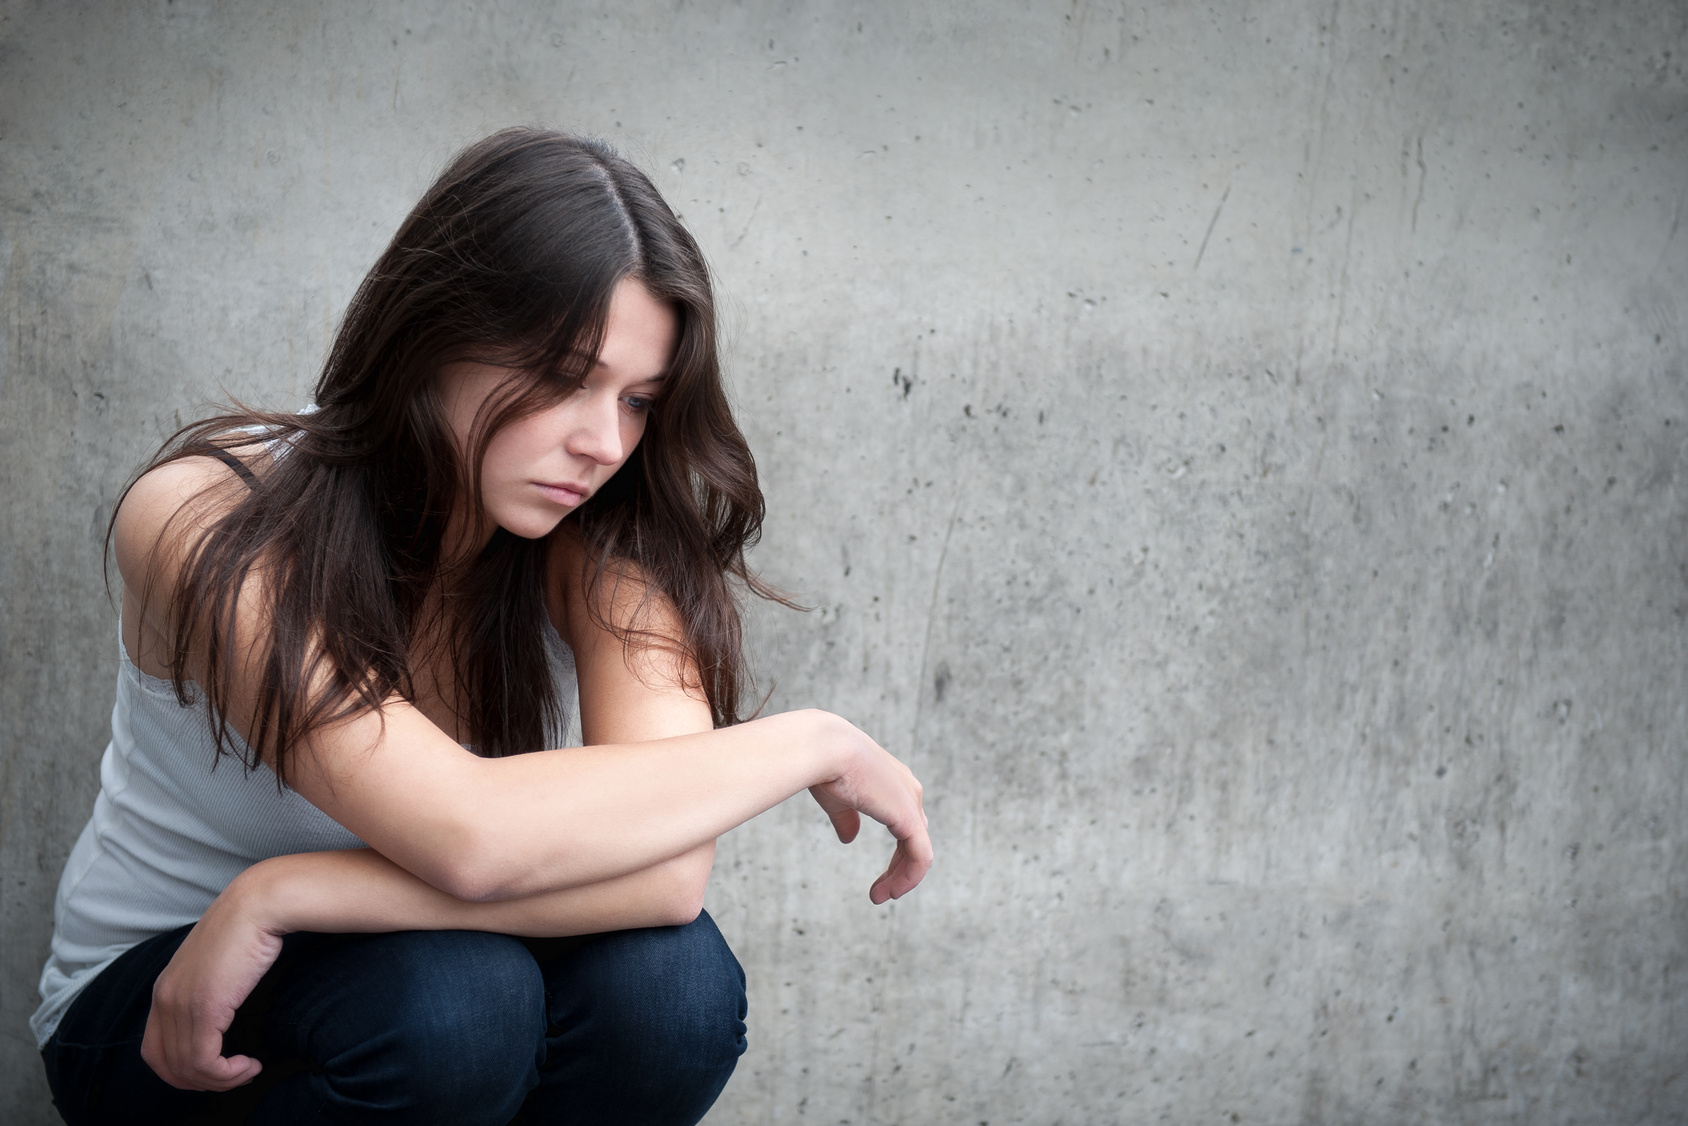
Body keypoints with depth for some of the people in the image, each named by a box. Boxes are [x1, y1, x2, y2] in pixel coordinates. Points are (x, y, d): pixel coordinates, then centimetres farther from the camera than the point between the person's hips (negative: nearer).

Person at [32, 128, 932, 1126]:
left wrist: (283, 894, -33)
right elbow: (469, 836, -38)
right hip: (159, 1020, -3)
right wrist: (810, 743, -28)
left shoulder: (601, 538, -15)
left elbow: (669, 873, -30)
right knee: (452, 996, -34)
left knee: (667, 986, -28)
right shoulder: (205, 524, -25)